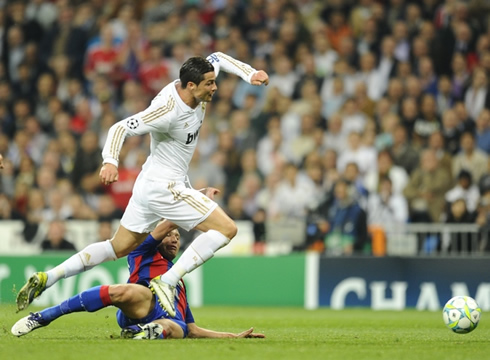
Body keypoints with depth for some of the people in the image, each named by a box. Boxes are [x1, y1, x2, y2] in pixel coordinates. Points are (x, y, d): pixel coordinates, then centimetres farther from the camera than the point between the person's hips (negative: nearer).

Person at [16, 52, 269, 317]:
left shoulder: (196, 89, -1)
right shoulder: (168, 110, -25)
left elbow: (217, 58, 17)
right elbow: (121, 127, -27)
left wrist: (250, 74, 4)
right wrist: (110, 160, -42)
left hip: (149, 184, 10)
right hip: (164, 186, -10)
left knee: (119, 247, 16)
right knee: (227, 228, -13)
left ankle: (45, 279, 14)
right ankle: (167, 282, -19)